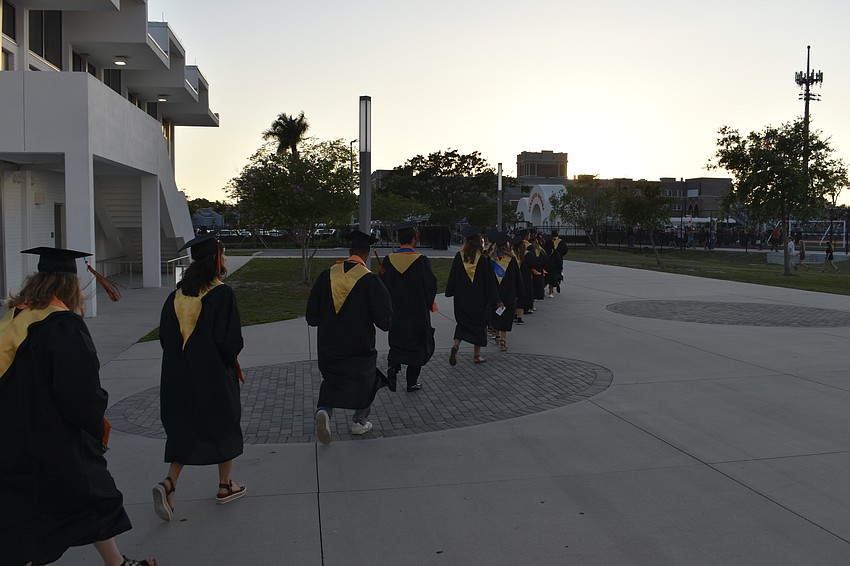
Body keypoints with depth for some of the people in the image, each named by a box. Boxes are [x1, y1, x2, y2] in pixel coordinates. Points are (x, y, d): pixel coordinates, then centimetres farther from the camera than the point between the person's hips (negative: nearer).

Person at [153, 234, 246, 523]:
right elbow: (232, 341, -19)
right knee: (224, 426, 13)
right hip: (215, 375, -5)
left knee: (185, 430, 13)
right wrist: (228, 359, 2)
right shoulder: (222, 294, -17)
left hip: (179, 374, 5)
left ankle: (168, 483, -6)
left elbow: (164, 336, 5)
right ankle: (225, 486, 24)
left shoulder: (177, 294, 1)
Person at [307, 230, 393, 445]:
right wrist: (385, 323, 7)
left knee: (332, 379, 17)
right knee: (364, 380, 17)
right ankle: (359, 422, 26)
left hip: (329, 343, 3)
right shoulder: (369, 280, -16)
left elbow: (312, 312, 1)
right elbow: (383, 314, -15)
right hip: (360, 344, -3)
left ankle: (324, 410, -9)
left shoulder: (327, 275, -4)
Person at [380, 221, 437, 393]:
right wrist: (430, 304, 9)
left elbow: (382, 284, 1)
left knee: (397, 343, 20)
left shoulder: (388, 260, -6)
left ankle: (392, 366, -7)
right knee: (417, 346, 12)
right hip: (417, 312, -3)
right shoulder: (421, 261, -15)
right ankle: (412, 383, 16)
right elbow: (431, 285, -10)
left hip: (395, 312, 3)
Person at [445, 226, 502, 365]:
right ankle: (477, 355, 16)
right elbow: (490, 280, -8)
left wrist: (450, 293, 14)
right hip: (479, 298, -2)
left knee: (462, 323, 15)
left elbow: (452, 277, 0)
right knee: (478, 323, 12)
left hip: (461, 297, 2)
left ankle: (456, 344, -10)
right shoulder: (483, 258, -11)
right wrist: (496, 300, -2)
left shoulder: (459, 256, -7)